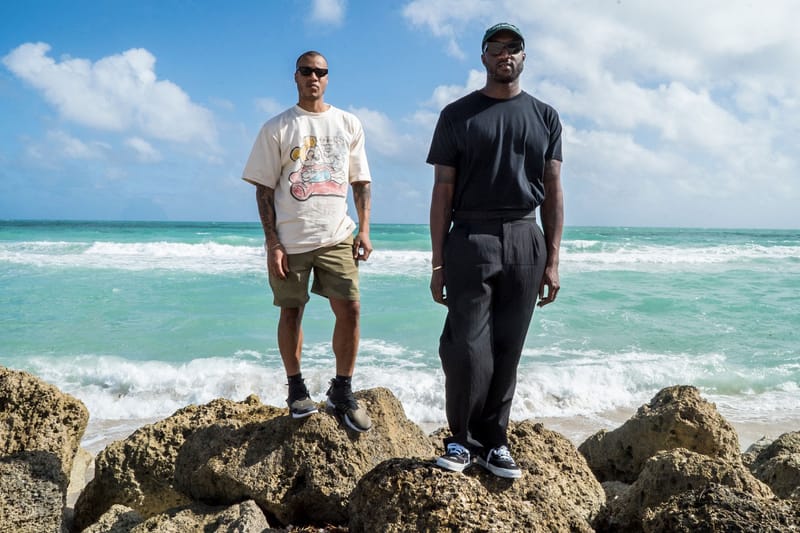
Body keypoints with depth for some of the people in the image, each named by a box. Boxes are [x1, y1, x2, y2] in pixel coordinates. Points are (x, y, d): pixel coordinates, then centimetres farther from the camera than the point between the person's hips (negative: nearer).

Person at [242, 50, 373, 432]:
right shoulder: (277, 128, 4)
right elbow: (264, 189, 1)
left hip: (337, 236, 2)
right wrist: (272, 242, -7)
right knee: (291, 313, 6)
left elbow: (361, 180, 12)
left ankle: (342, 393, 9)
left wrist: (364, 229, 1)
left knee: (350, 309, -6)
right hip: (290, 239, -1)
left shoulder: (349, 124, 11)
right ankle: (296, 389, 23)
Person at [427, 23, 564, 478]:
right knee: (467, 348, -6)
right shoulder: (458, 115, 7)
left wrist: (552, 260, 2)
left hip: (524, 240, 2)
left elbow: (553, 192, 10)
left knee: (507, 350, 5)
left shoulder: (545, 117, 13)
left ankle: (494, 442, 17)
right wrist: (437, 262, -2)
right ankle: (462, 440, 12)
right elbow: (443, 190, 3)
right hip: (470, 240, -2)